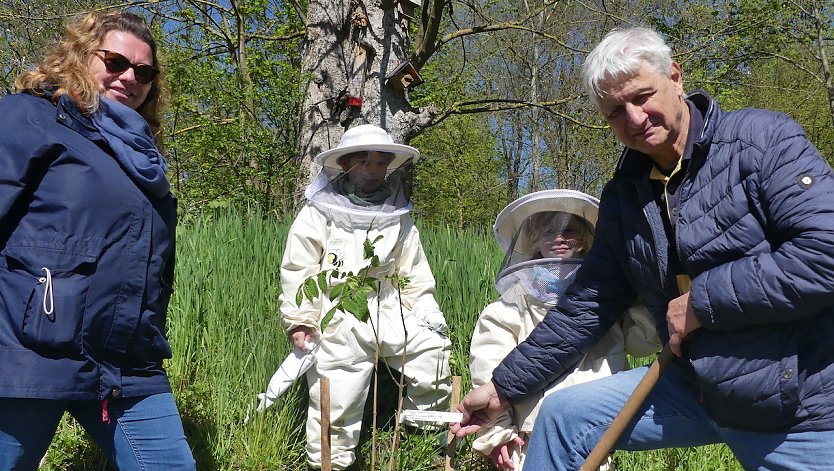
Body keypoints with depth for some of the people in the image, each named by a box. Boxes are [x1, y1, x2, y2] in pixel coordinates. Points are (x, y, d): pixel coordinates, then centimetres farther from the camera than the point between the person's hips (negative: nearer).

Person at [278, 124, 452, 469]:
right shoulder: (319, 211, -1)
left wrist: (425, 312, 2)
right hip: (337, 318, -4)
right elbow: (299, 269, -3)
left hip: (388, 309, 4)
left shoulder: (398, 216, 12)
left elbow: (413, 273, 14)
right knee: (336, 399, -4)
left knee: (433, 349, -5)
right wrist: (299, 320, -8)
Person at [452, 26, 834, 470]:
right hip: (697, 389, 5)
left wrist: (703, 299, -19)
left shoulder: (762, 139, -14)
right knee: (562, 415, 2)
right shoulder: (624, 195, 3)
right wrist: (504, 386, 7)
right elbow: (586, 307, 7)